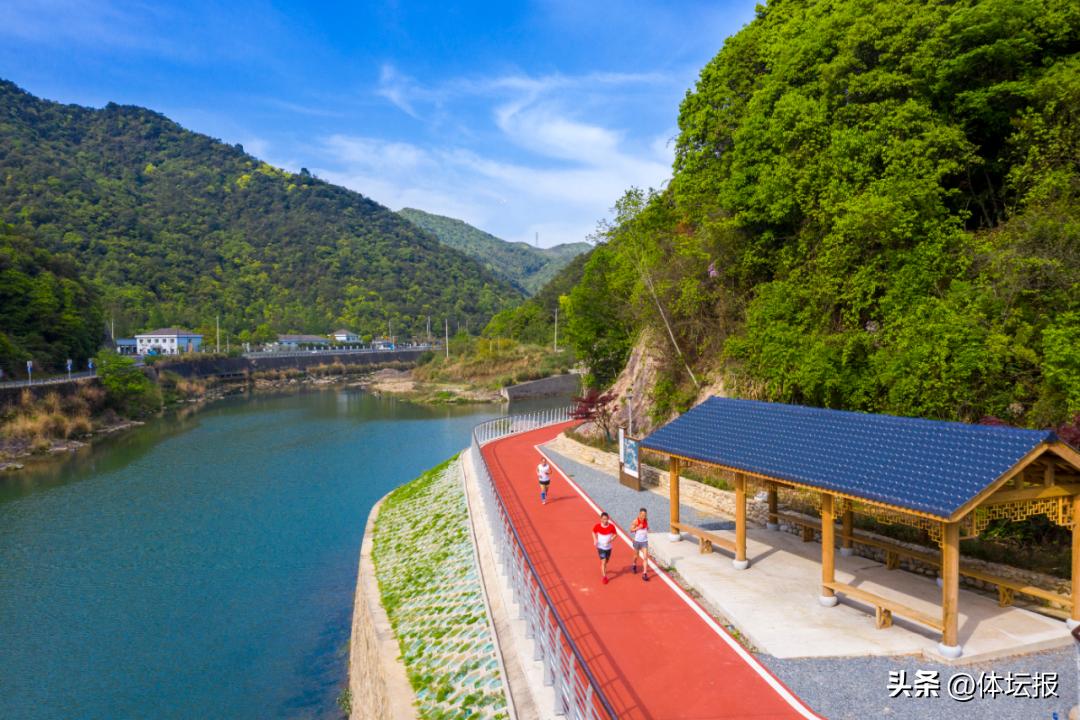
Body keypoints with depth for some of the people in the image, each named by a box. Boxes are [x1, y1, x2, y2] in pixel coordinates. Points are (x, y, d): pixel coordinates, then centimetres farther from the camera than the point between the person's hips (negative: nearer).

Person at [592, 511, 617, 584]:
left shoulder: (611, 526, -16)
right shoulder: (597, 526, -17)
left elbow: (614, 535, -5)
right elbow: (594, 532, 2)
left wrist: (610, 540, -23)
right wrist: (595, 540, -13)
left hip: (608, 547, 3)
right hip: (600, 547, -2)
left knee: (606, 562, 22)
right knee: (603, 562, -11)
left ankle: (603, 571, 52)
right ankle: (604, 577, 0)